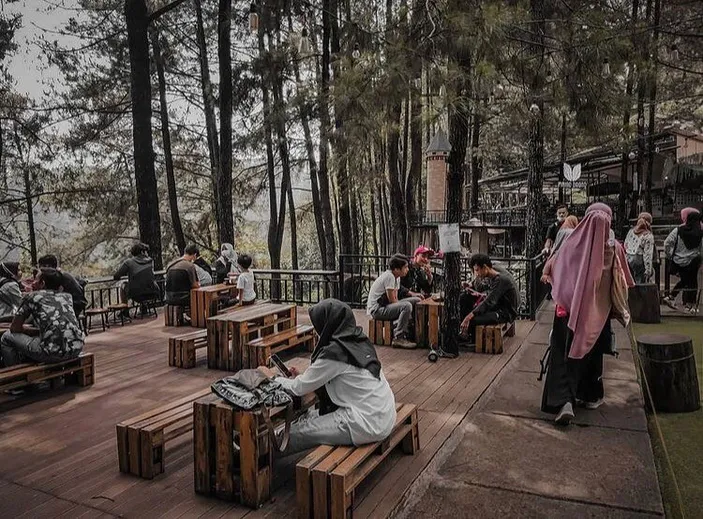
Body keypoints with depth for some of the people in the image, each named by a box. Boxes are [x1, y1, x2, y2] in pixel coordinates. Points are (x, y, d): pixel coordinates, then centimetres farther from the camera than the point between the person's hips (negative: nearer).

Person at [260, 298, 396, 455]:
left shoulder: (334, 352, -18)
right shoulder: (359, 340, 5)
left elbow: (298, 388, -7)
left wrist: (272, 378, 9)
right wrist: (303, 378, 14)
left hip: (369, 425, -8)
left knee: (297, 432, 5)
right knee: (311, 414, 21)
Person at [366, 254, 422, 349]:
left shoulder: (397, 277, 11)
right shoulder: (389, 276, -19)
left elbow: (395, 298, 10)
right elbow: (392, 300, -19)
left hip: (385, 306, 10)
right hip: (376, 310, -10)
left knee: (416, 300, 5)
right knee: (406, 306, -30)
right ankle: (398, 339, -23)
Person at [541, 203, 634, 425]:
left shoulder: (572, 243, -7)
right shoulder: (614, 248, -6)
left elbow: (556, 274, 1)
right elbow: (622, 283, 1)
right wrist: (621, 308, 15)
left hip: (569, 308, -1)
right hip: (597, 311, 1)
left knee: (565, 352, 2)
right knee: (592, 351, 20)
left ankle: (564, 400, -13)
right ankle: (591, 396, 33)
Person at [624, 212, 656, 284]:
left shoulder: (631, 231, 9)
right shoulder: (648, 236, -8)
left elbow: (625, 246, 13)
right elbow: (648, 254, -12)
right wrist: (648, 270, -11)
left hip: (629, 259, 6)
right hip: (639, 260, -6)